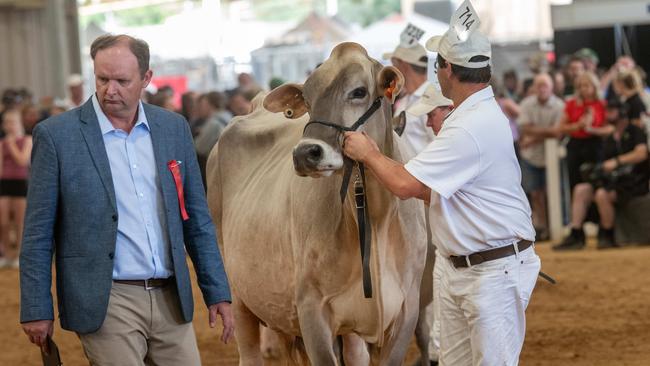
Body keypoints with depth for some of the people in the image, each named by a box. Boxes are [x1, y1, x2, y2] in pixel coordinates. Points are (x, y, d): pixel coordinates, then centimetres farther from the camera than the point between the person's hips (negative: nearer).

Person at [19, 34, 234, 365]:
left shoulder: (174, 128, 9)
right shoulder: (56, 135, -3)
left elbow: (196, 219, 14)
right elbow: (37, 232, -1)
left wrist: (217, 293, 10)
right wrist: (36, 309, -4)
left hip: (172, 300, 4)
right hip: (105, 305, -4)